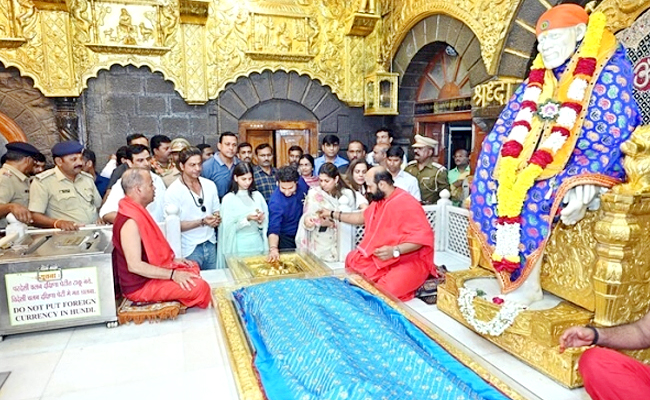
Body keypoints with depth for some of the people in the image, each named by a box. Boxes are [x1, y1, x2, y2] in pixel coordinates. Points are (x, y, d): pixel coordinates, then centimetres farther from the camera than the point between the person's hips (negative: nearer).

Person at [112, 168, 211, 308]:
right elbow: (135, 265, -29)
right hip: (140, 285, -11)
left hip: (150, 271, 11)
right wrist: (172, 274, -26)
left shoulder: (137, 211, 7)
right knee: (200, 286, -21)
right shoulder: (130, 222, -25)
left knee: (193, 268, 19)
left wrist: (171, 259, 9)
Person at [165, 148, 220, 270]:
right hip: (189, 250, -5)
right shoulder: (173, 191, -11)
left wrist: (217, 219, -7)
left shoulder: (210, 185, 6)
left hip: (210, 245, 5)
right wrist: (202, 222, -21)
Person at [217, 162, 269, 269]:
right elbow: (229, 227, -7)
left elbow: (266, 223, 7)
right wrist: (247, 219, -18)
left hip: (257, 245, 3)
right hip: (239, 247, -3)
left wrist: (261, 221, -14)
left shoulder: (257, 195, 5)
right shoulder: (229, 199, -4)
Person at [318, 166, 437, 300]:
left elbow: (422, 237, -26)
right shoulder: (379, 200, 6)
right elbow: (362, 217, 22)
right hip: (384, 256, 9)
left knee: (385, 290, -28)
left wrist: (395, 251, -37)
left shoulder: (407, 204, -24)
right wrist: (332, 214, 22)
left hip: (411, 260, -9)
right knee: (353, 260, 8)